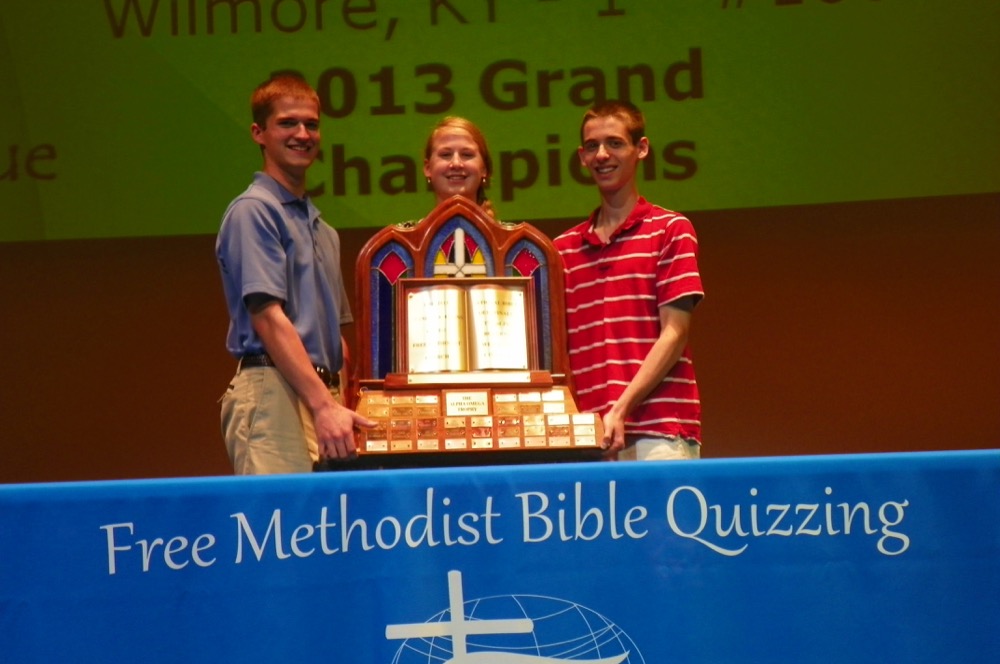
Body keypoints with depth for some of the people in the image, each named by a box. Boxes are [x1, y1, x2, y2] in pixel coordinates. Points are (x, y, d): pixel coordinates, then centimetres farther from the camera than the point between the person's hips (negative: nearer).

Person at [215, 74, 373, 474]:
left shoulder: (321, 229, 23)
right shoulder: (254, 210, -4)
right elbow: (267, 316, -14)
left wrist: (341, 405, 12)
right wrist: (324, 405, -21)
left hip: (320, 393, 8)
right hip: (273, 391, -8)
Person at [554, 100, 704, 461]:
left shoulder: (671, 230, 5)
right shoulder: (563, 248, 17)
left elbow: (674, 334, -3)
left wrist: (621, 409, -12)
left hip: (658, 431, -3)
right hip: (586, 431, 3)